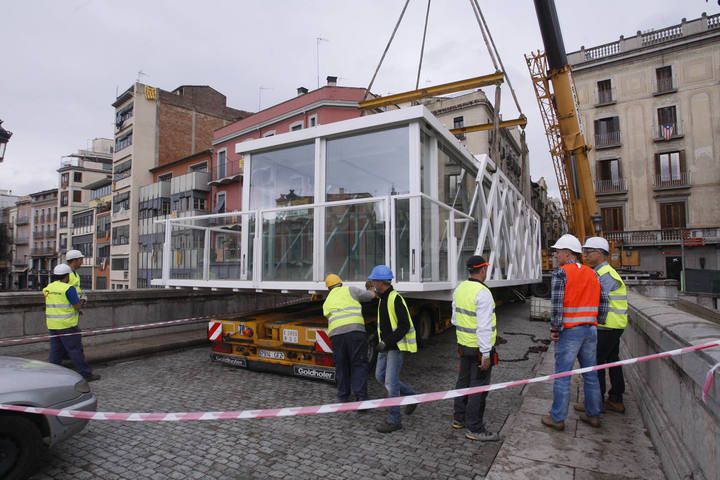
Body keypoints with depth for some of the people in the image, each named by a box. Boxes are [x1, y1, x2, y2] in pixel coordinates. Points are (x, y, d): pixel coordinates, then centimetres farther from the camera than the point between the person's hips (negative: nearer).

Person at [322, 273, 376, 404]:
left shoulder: (326, 302, 27)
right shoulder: (350, 290, 15)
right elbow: (371, 296, 16)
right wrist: (370, 291, 40)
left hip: (336, 333, 3)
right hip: (355, 330, -3)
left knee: (341, 366, 16)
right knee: (359, 365, 4)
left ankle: (343, 398, 24)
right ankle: (360, 398, -2)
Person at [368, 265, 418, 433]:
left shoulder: (396, 299, -20)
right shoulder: (383, 298, 8)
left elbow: (405, 326, -22)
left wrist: (387, 343, -22)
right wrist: (383, 342, 14)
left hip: (397, 346, -9)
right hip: (386, 345, 9)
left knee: (391, 381, -6)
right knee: (380, 376, 14)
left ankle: (394, 420, 8)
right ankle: (411, 396, 29)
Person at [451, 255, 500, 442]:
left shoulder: (460, 288, 3)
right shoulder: (482, 293, -21)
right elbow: (484, 327, -24)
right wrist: (486, 354, -20)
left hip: (463, 345, 8)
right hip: (479, 348, -8)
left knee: (463, 382, 20)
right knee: (478, 388, 3)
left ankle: (459, 418, 34)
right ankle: (475, 429, 13)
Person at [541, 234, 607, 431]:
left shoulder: (561, 272, -10)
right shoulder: (592, 273, 10)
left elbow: (556, 304, -17)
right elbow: (603, 301, 11)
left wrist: (554, 329, -9)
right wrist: (598, 322, 18)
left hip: (569, 331, -7)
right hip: (590, 330, 7)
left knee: (562, 376, 0)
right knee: (590, 374, 16)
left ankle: (557, 418, 8)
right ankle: (593, 415, 26)